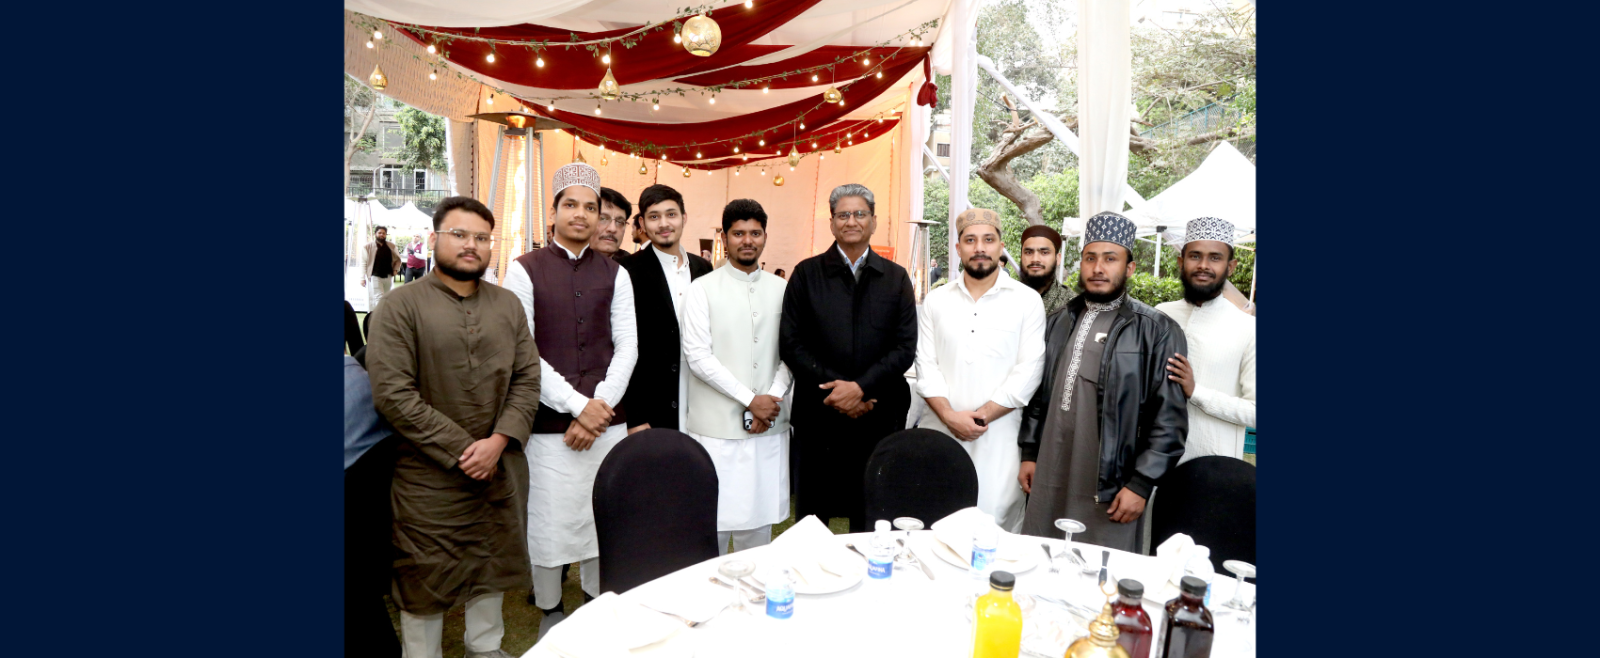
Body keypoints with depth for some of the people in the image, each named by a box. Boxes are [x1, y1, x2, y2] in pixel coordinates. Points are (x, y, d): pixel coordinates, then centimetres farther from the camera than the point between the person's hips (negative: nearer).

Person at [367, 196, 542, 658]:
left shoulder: (507, 305, 7)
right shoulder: (402, 305, -7)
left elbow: (527, 378, 3)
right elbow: (392, 394, -14)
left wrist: (498, 441, -11)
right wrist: (461, 450, -15)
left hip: (499, 471, 4)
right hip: (428, 477, -4)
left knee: (490, 565, 18)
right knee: (424, 576, 9)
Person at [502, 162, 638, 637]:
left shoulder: (615, 275, 8)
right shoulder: (525, 270, -1)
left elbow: (627, 348, 3)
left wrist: (600, 406, -9)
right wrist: (578, 406, -12)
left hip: (607, 420, 2)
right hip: (549, 421, -2)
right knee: (549, 521, 4)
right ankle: (550, 614, 25)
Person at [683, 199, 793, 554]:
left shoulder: (780, 289, 9)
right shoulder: (703, 289, -1)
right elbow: (698, 356, -8)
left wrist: (773, 399, -8)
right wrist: (750, 400, -12)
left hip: (769, 428, 3)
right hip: (717, 428, -3)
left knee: (759, 521, 9)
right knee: (713, 523, 1)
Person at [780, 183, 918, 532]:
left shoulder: (896, 278, 9)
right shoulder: (807, 274, 5)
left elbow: (905, 348, 1)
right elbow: (791, 344, -2)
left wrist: (860, 387, -12)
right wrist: (835, 388, -11)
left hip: (877, 416, 1)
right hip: (818, 416, -1)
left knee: (871, 521, 10)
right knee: (811, 518, 8)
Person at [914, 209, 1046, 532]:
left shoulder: (1027, 301, 2)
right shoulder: (935, 301, 10)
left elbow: (1028, 371, -4)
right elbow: (926, 365, 5)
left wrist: (982, 416, -10)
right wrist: (949, 415, -9)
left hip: (997, 436, -2)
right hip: (939, 432, 2)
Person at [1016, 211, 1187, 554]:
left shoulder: (1157, 331, -5)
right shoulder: (1058, 324, 11)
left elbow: (1169, 419, -8)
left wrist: (1140, 484, -10)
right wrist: (1029, 453, 12)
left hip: (1111, 490, -4)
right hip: (1048, 483, 5)